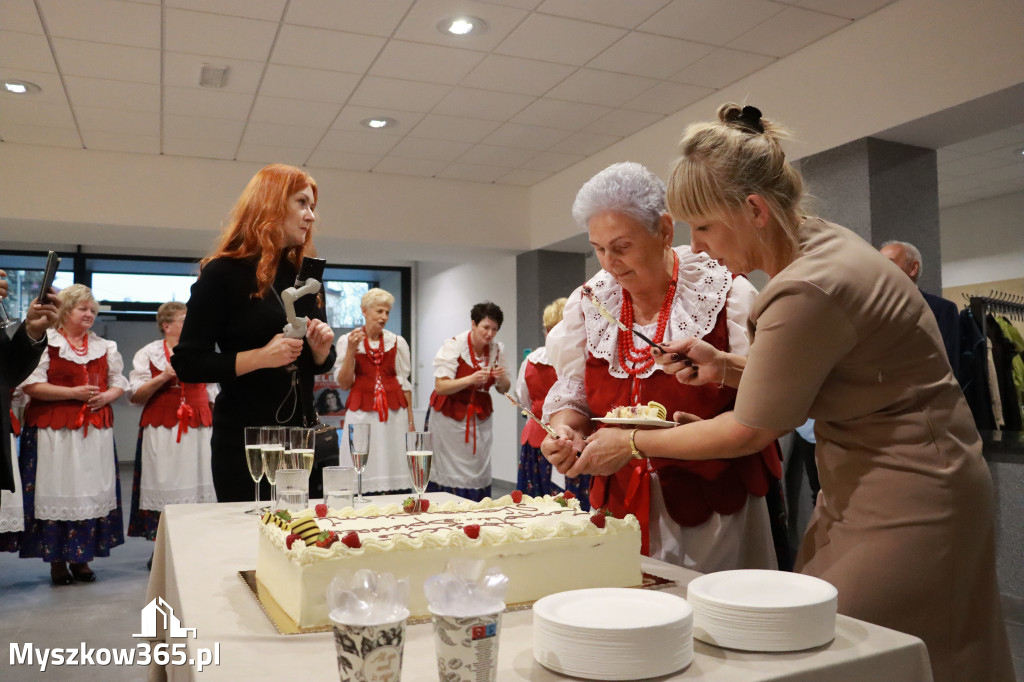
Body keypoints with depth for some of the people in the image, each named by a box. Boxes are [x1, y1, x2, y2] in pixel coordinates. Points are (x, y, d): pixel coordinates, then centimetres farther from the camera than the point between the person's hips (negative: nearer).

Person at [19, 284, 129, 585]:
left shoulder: (105, 347, 14)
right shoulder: (46, 343, -2)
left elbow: (119, 382, 18)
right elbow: (30, 385, -9)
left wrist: (107, 396, -3)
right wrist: (73, 393, -16)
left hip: (95, 430, 5)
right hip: (54, 432, -4)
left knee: (91, 491, 6)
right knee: (58, 491, -1)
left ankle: (81, 557, 17)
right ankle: (57, 560, 11)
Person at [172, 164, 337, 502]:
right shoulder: (224, 272, -7)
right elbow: (187, 364, -10)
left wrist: (322, 348, -5)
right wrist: (259, 357, -21)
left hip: (302, 433, 6)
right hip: (243, 440, -5)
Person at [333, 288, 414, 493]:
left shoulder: (397, 342, 8)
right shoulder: (347, 341, 5)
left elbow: (404, 383, 10)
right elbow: (344, 384, 1)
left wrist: (410, 420, 6)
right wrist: (350, 351, -10)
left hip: (393, 413, 1)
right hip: (361, 413, -1)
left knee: (392, 466, -3)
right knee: (363, 470, -6)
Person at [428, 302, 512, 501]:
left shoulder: (497, 349, 1)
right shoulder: (454, 345, -13)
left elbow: (504, 389, 8)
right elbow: (440, 387, -18)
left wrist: (502, 378, -14)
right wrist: (471, 379, -31)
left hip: (480, 416, 4)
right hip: (450, 417, -4)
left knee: (479, 472, 1)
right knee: (450, 474, -6)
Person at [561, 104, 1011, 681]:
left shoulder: (807, 293, -28)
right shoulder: (820, 241, 2)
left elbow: (749, 432, -16)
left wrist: (630, 444, -5)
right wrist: (727, 366, -1)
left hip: (904, 503, -9)